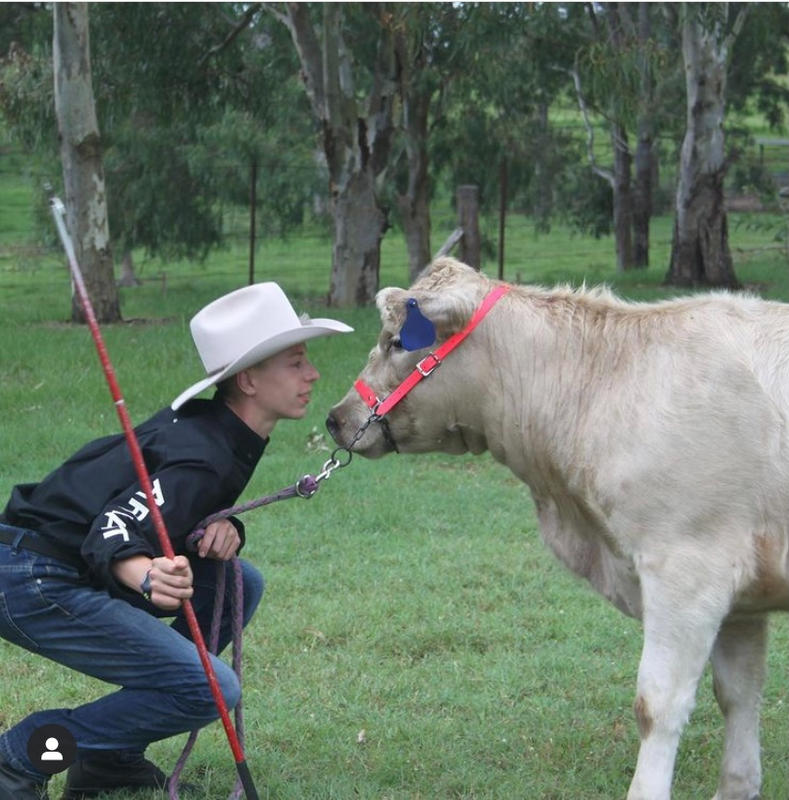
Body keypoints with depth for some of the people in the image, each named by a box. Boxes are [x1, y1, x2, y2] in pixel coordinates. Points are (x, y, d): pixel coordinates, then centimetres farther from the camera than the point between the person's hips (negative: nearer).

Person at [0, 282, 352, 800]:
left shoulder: (212, 427, 9)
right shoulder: (203, 457, -21)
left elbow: (172, 515, 17)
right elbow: (111, 535, -29)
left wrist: (224, 530, -6)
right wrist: (148, 577, -52)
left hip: (75, 570, 10)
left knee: (239, 583, 11)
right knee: (211, 690, -12)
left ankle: (111, 755, 11)